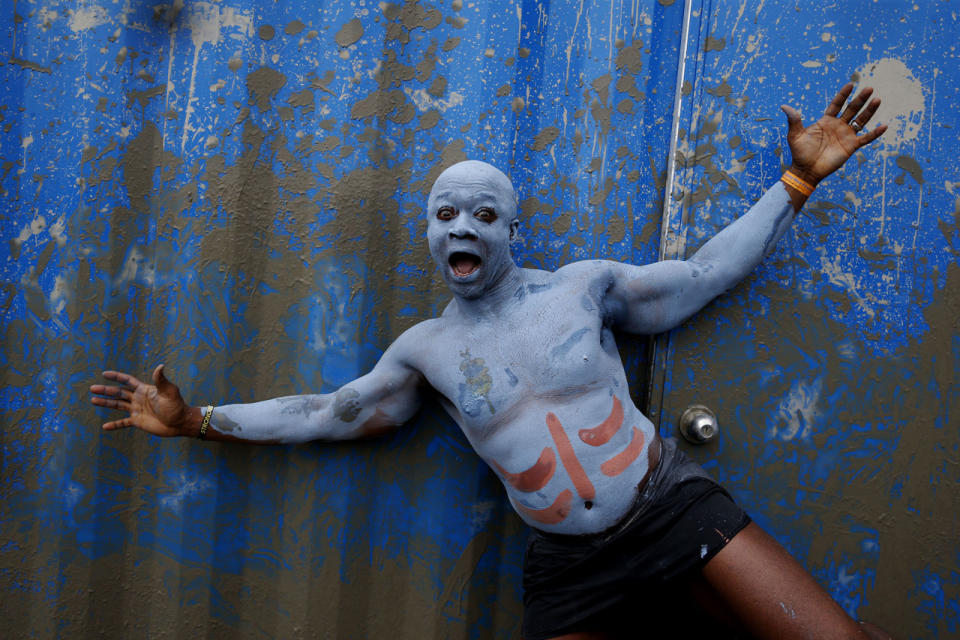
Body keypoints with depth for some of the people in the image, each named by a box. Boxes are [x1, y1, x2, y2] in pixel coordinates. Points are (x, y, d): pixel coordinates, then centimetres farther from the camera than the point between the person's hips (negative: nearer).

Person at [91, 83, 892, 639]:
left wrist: (798, 182, 4)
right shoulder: (426, 348, 3)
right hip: (568, 567, 1)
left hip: (674, 507, 0)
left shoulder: (582, 285, -2)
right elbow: (327, 413, 12)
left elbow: (703, 272, 7)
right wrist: (197, 420, 14)